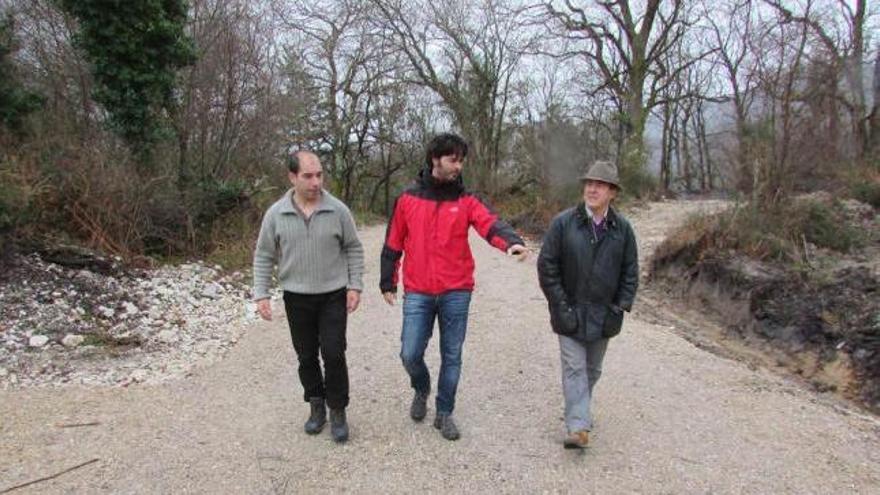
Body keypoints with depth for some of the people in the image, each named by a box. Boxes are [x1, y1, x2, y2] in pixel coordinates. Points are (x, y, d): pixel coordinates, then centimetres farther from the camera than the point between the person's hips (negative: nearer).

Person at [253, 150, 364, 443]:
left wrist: (355, 286, -4)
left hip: (333, 296, -1)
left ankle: (337, 411, 16)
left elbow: (353, 250, 1)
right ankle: (316, 407, 31)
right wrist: (261, 294, -4)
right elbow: (264, 257, 2)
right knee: (307, 356, 12)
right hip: (296, 298, 2)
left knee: (334, 354, -2)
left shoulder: (338, 210, -8)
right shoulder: (276, 214, -6)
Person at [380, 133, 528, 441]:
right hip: (417, 293, 0)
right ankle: (421, 390, 33)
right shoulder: (408, 199, 2)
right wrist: (387, 283, 9)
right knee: (410, 354, -1)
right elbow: (393, 244, 8)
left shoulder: (467, 201, 1)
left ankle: (444, 413, 27)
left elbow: (490, 224, -18)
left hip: (456, 293, 0)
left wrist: (512, 242, -39)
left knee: (452, 356, 8)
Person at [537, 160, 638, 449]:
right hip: (570, 313, -3)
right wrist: (561, 305, -10)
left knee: (592, 370, 17)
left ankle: (579, 412, 38)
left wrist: (620, 307, -2)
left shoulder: (622, 228, -1)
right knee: (574, 368, -5)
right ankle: (578, 426, -3)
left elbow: (630, 272, 6)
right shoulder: (564, 223, -9)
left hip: (603, 315, 3)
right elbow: (547, 266, -7)